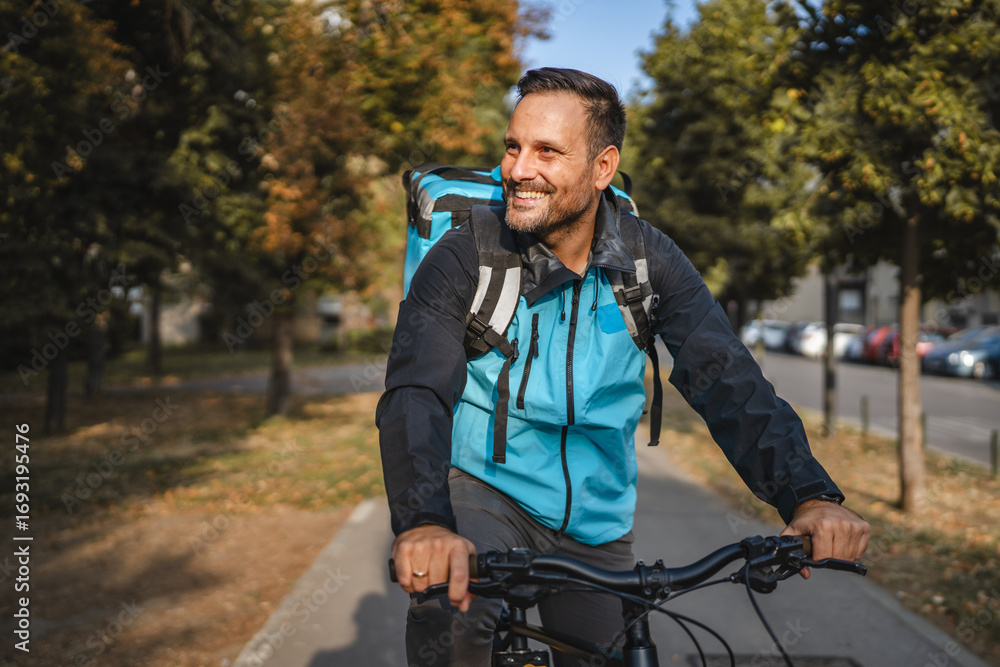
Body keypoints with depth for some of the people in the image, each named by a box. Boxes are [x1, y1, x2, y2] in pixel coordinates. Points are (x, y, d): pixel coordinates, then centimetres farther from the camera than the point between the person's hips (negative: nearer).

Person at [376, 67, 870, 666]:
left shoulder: (647, 260, -7)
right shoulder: (464, 258, -15)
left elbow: (727, 381, -15)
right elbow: (415, 394, -27)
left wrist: (810, 497, -32)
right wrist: (423, 522, -47)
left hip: (597, 527, 4)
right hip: (484, 489, -3)